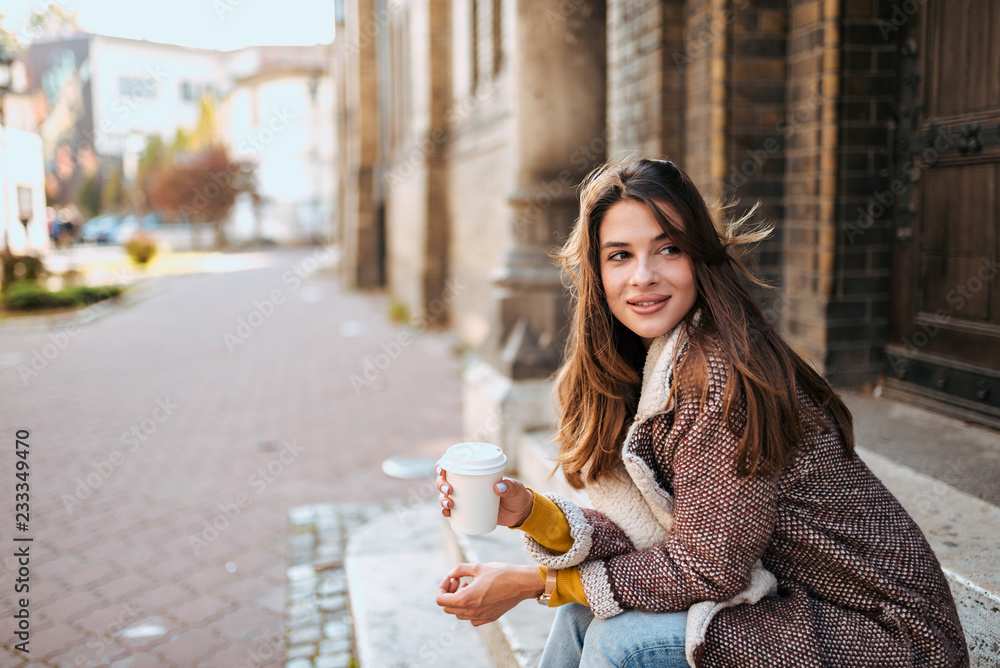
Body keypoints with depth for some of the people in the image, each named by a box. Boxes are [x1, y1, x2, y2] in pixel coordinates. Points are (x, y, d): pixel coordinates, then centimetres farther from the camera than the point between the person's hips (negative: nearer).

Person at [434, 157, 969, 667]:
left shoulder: (722, 374, -26)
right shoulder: (656, 363, 0)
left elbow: (707, 569, -23)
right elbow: (655, 535, -4)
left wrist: (534, 583, -17)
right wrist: (529, 511, -18)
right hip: (784, 597, 8)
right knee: (585, 610, 1)